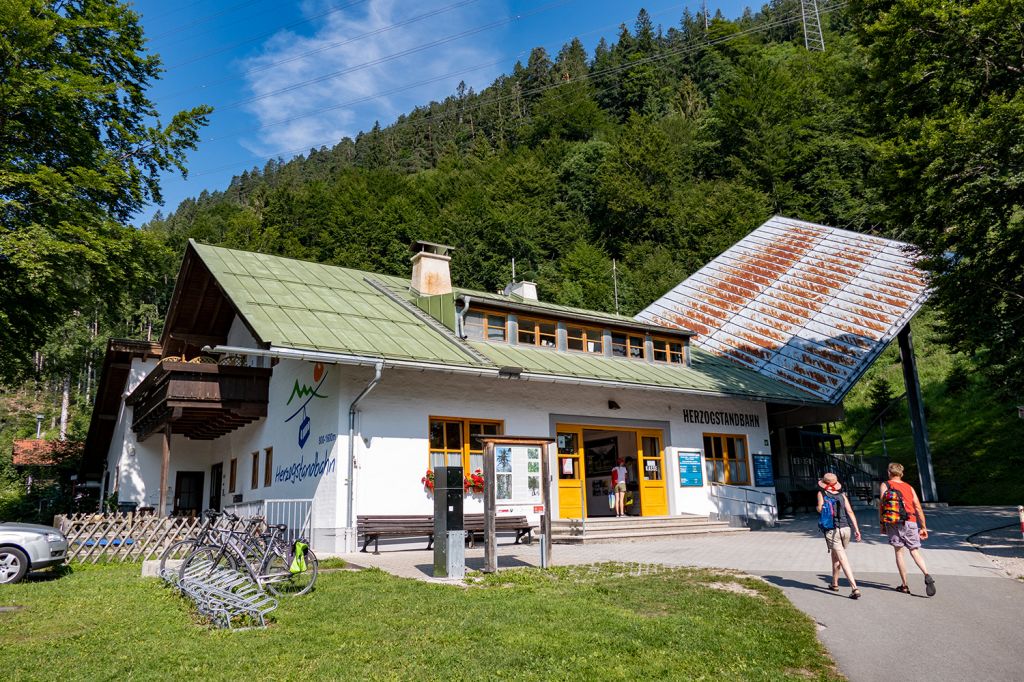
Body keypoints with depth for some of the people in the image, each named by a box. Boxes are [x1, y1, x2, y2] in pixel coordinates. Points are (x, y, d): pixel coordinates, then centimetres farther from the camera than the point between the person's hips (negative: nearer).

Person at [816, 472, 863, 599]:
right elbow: (850, 511, 1)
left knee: (843, 560, -6)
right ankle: (834, 583, 37)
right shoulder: (842, 495, 9)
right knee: (835, 556, 23)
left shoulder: (821, 493, 0)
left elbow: (820, 509, -12)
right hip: (845, 528, 5)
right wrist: (856, 529, 0)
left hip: (831, 530, -5)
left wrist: (817, 507, 11)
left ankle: (854, 588, -17)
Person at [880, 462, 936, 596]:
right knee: (914, 551, 10)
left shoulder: (885, 485, 6)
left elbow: (881, 505, -2)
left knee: (899, 552, 5)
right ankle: (927, 575, -15)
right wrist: (923, 527, 12)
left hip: (894, 522, -3)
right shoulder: (909, 487, 15)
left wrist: (882, 523, 5)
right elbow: (918, 508, 9)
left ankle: (904, 586, 5)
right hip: (910, 522, 3)